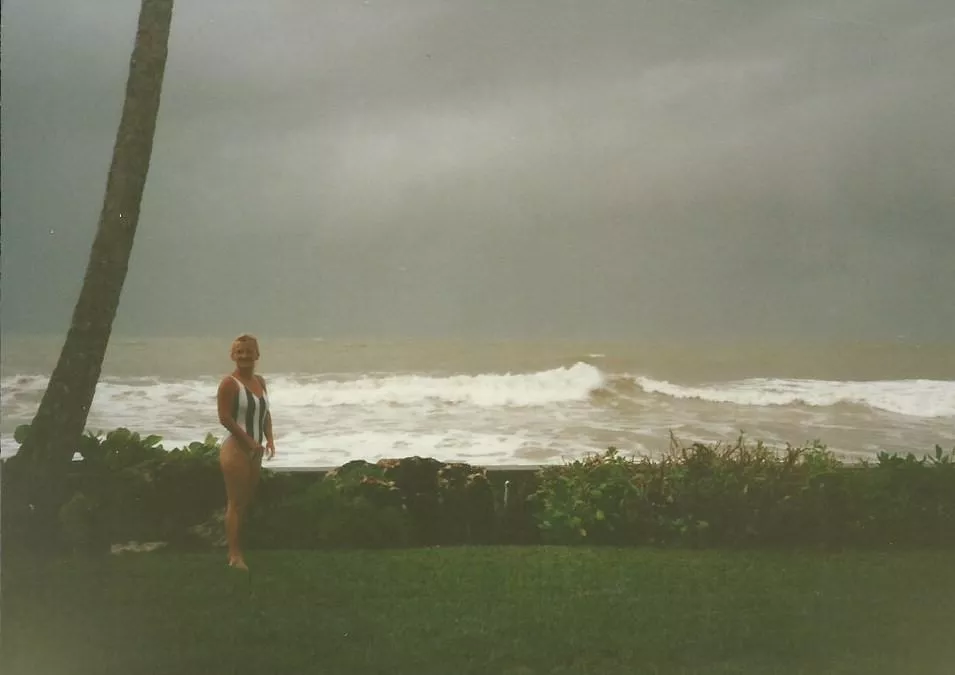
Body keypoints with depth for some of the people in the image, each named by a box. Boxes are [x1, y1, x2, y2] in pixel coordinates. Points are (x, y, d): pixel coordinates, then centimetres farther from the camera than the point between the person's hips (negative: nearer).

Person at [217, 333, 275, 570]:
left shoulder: (260, 381, 11)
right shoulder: (229, 383, -12)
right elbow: (225, 418, -17)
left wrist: (269, 439, 2)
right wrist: (249, 441, -18)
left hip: (254, 450, 8)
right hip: (236, 449, -8)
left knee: (246, 501, 12)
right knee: (236, 503, -7)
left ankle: (237, 549, 20)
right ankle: (235, 555, -5)